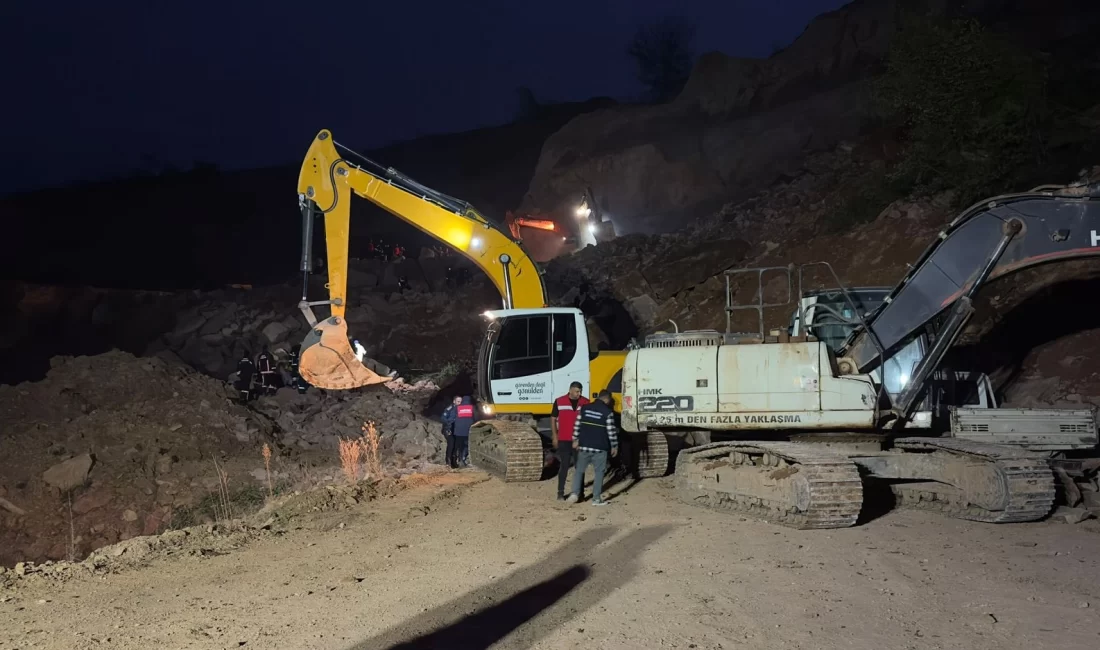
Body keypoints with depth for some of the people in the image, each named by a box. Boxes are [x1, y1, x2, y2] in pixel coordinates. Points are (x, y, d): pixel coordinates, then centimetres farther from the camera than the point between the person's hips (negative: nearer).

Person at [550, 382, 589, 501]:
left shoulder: (586, 402, 1)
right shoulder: (559, 401, -2)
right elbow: (553, 419, 4)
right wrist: (554, 437, 0)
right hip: (564, 440, -2)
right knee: (564, 466, -1)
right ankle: (560, 493, 6)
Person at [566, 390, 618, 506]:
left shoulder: (584, 408, 4)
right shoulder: (608, 412, -7)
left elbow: (577, 425, 6)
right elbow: (611, 431, -6)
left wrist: (575, 440, 16)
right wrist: (614, 446, 5)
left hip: (584, 446, 3)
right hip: (600, 448, -3)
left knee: (579, 470, 13)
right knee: (599, 472, 6)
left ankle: (575, 494, 2)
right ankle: (596, 498, 5)